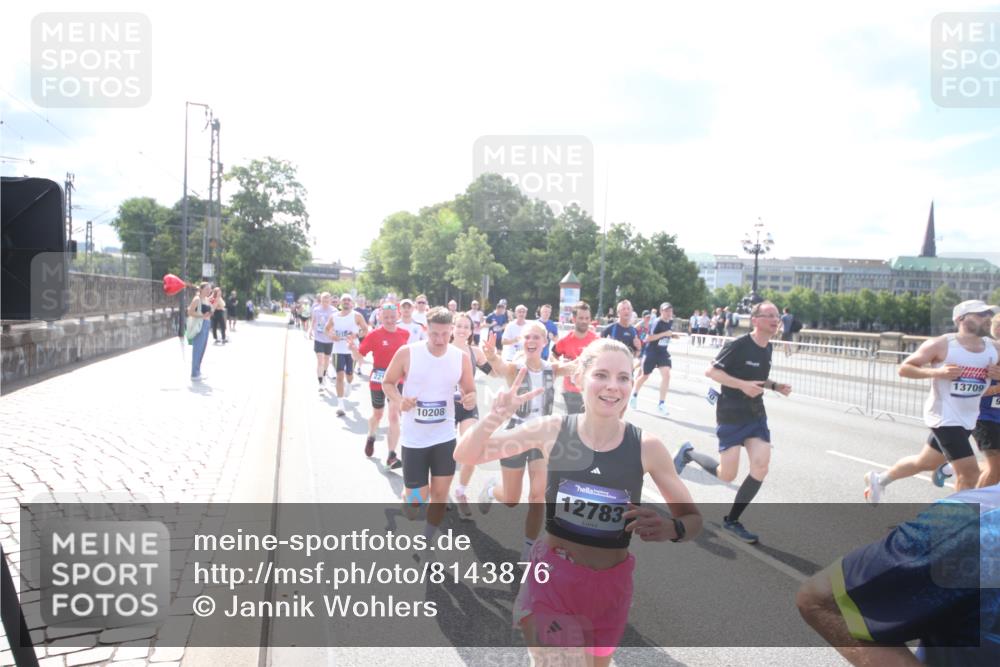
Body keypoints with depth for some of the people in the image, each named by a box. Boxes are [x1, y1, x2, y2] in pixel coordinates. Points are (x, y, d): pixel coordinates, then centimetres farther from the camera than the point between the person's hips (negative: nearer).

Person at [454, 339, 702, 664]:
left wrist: (670, 528, -24)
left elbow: (693, 518, 0)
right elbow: (465, 456, -6)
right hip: (553, 577, -2)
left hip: (612, 585, 2)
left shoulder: (647, 447, -10)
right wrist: (496, 416, -26)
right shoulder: (552, 430, -11)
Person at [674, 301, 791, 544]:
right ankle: (688, 453, 25)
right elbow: (711, 371, -17)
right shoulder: (738, 345, -16)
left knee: (761, 466, -7)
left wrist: (775, 386, 4)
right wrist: (742, 384, -26)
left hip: (756, 415, 7)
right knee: (727, 475, -4)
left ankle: (732, 520, 10)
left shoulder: (767, 348, 8)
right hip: (731, 415, -7)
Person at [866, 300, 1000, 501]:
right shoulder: (940, 345, -13)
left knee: (925, 463, 20)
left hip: (968, 419, 7)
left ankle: (878, 479, 40)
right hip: (944, 417, -7)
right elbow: (904, 368, -10)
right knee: (970, 473, -9)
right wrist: (936, 372, -25)